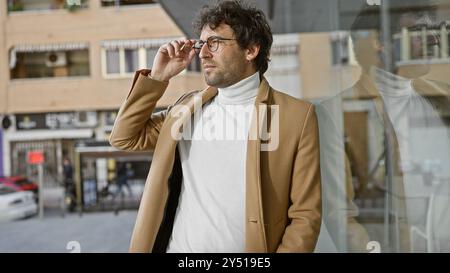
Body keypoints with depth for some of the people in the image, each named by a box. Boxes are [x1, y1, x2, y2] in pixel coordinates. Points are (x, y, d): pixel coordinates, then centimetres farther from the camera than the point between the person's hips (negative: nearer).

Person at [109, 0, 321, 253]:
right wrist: (158, 77, 0)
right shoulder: (189, 107, 7)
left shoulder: (297, 116, -8)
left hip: (244, 248, -3)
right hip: (176, 247, 4)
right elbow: (124, 138, 10)